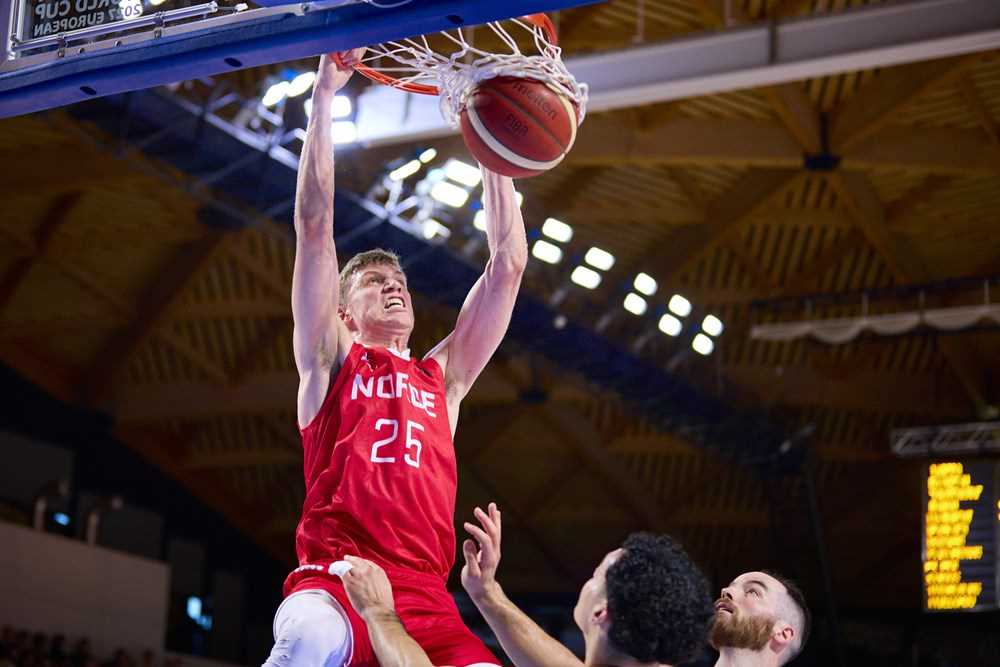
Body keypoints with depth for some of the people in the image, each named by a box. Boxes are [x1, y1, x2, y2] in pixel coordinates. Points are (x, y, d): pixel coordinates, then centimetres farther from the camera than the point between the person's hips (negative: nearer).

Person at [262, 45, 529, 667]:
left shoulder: (443, 378, 26)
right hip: (333, 582, -4)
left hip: (426, 597, 4)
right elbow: (315, 225, 11)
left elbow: (508, 266, 24)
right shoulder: (330, 360, 18)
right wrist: (325, 95, 9)